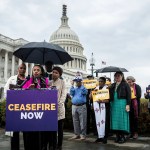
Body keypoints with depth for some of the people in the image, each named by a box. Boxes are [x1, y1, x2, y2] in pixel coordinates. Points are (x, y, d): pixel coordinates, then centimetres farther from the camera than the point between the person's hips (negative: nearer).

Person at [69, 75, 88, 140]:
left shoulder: (83, 88, 5)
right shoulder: (74, 88, 17)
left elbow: (84, 92, -16)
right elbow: (71, 93, -1)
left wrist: (81, 84, -11)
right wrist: (72, 85, -2)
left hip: (82, 106, -5)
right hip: (74, 106, 5)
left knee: (82, 122, -4)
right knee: (75, 121, 8)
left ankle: (83, 135, 0)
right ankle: (77, 134, 16)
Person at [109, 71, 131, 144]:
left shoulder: (125, 84, 0)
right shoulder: (113, 85, 18)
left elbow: (128, 95, -6)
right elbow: (110, 94, 20)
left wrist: (128, 104, -13)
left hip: (122, 104, -5)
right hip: (114, 104, 5)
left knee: (122, 120, -4)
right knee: (115, 120, 5)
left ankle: (122, 137, 4)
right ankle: (117, 136, 13)